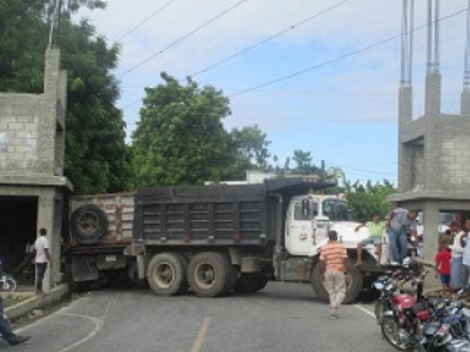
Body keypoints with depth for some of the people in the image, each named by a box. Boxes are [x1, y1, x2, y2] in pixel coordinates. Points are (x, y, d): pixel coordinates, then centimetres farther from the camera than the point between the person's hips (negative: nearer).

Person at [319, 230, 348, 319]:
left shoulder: (324, 248, 0)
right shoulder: (341, 246, -2)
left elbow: (322, 262, -4)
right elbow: (344, 259, -8)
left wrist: (322, 274, 3)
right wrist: (345, 269, 4)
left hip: (328, 271, 2)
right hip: (339, 271, -2)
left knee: (331, 292, 12)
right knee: (341, 291, 6)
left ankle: (333, 312, 10)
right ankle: (335, 305, -19)